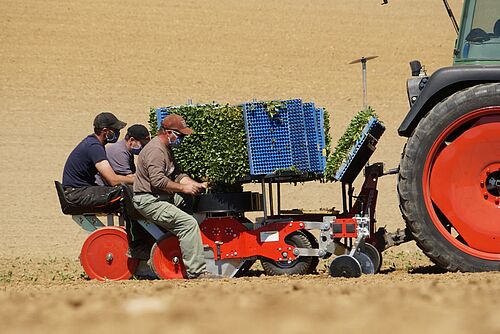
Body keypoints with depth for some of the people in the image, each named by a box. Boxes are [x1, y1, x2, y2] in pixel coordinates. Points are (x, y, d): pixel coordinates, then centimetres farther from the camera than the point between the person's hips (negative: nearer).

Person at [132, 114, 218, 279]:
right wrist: (183, 188, -19)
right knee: (188, 223, -21)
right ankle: (196, 271, -24)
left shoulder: (167, 149, 18)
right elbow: (158, 180, -26)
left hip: (163, 196, 11)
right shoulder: (155, 150, -17)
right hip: (149, 201, -11)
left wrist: (197, 185, 3)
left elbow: (177, 174, 17)